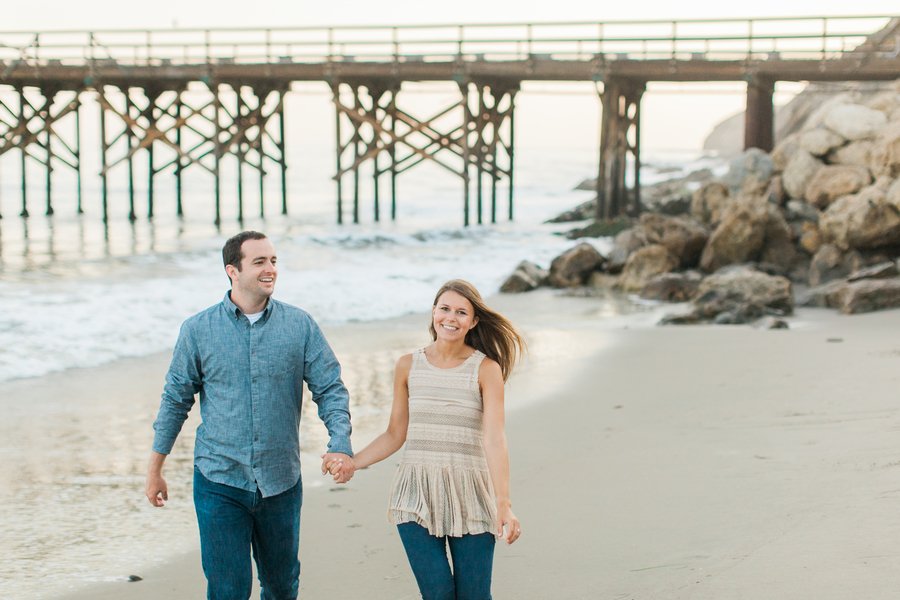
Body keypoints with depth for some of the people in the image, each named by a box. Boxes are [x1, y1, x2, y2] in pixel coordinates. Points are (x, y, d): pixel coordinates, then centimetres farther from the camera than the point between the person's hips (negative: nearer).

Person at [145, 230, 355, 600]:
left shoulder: (300, 326, -1)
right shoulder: (198, 330, -2)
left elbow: (330, 389, -2)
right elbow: (176, 400, 5)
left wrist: (340, 445, -20)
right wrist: (154, 469, 8)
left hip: (281, 482, 2)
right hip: (219, 483, -2)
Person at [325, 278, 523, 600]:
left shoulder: (486, 369, -3)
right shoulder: (408, 366, 5)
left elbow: (494, 439, -12)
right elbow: (395, 434, 11)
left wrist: (503, 503, -20)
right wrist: (351, 463, -2)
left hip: (469, 497, -2)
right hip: (418, 496, 2)